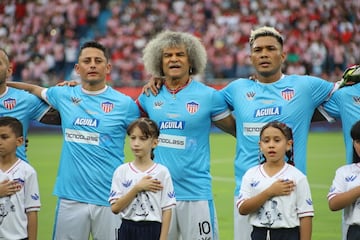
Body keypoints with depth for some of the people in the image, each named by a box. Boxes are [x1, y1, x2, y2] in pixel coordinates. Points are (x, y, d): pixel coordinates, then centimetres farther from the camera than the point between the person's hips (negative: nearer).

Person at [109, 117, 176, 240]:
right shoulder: (122, 171, 1)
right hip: (127, 230, 2)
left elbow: (167, 210, -3)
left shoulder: (162, 172, -3)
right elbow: (115, 208, -5)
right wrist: (137, 188, -14)